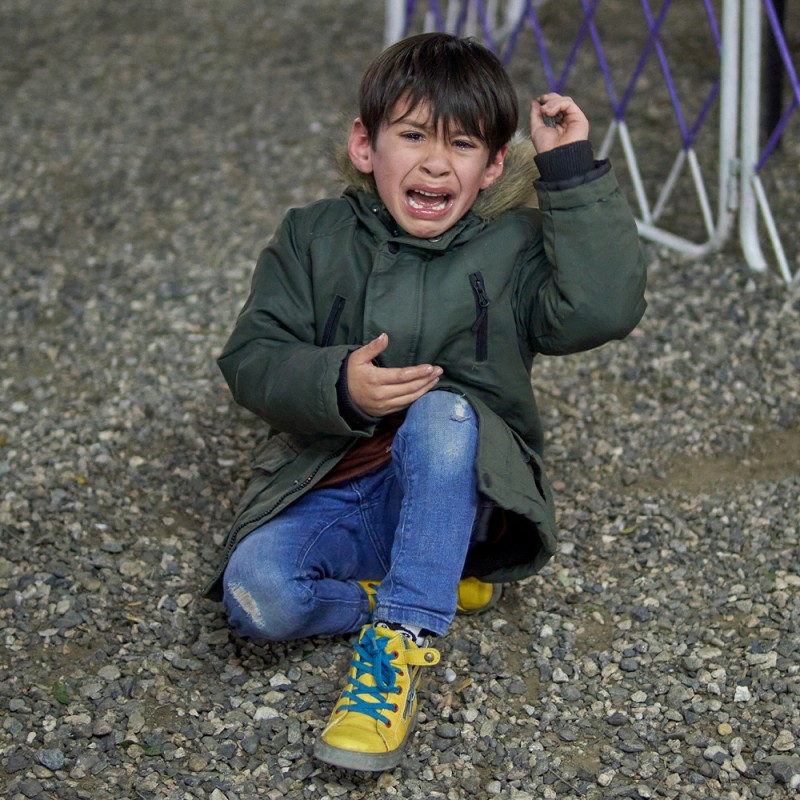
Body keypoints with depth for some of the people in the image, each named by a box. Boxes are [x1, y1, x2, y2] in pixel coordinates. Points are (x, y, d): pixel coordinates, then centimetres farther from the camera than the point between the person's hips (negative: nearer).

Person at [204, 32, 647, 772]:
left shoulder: (512, 247, 0)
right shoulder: (313, 239, 4)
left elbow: (602, 309, -18)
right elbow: (251, 358, -2)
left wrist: (575, 173, -17)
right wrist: (336, 386, -23)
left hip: (453, 492, -1)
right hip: (331, 496, 2)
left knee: (442, 413, -35)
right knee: (255, 591, -27)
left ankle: (400, 644, -31)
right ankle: (439, 588, -8)